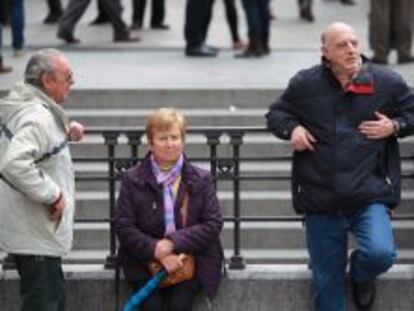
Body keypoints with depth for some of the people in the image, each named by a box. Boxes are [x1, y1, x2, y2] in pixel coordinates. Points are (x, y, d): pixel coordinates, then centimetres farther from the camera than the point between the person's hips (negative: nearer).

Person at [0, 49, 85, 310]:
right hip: (35, 235, -10)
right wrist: (52, 194, -26)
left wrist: (65, 132, 8)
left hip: (37, 230, 10)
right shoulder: (39, 117, -23)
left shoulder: (23, 106, 8)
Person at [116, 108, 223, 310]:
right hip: (145, 261, 0)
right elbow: (123, 227, -2)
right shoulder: (133, 179, 5)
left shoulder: (201, 179, 6)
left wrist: (173, 242, -14)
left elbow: (213, 224, -1)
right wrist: (157, 251, -16)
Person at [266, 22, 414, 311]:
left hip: (370, 194, -1)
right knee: (327, 281, 6)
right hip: (320, 197, 1)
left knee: (381, 253, -23)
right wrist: (292, 128, -5)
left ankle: (361, 275, 15)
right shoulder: (305, 84, 2)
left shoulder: (387, 82, 0)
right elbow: (276, 114, 16)